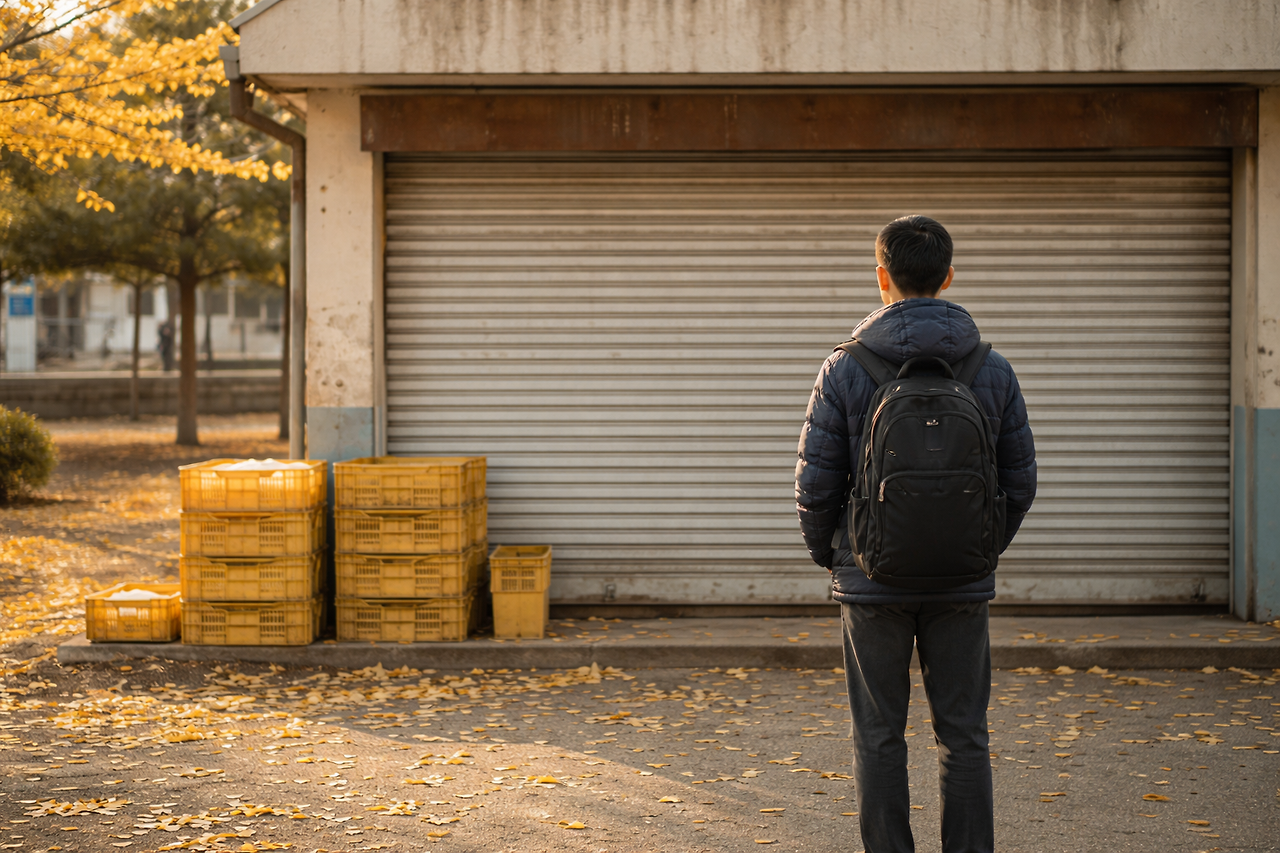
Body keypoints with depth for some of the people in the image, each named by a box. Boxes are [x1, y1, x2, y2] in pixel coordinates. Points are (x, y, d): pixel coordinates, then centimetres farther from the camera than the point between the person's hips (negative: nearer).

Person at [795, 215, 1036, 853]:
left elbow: (815, 483, -5)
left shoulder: (844, 370, -7)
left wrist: (826, 554, 12)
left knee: (879, 737, 7)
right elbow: (1020, 481, 3)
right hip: (963, 585, 2)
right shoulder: (993, 371, -1)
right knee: (963, 736, 9)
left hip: (873, 580, -1)